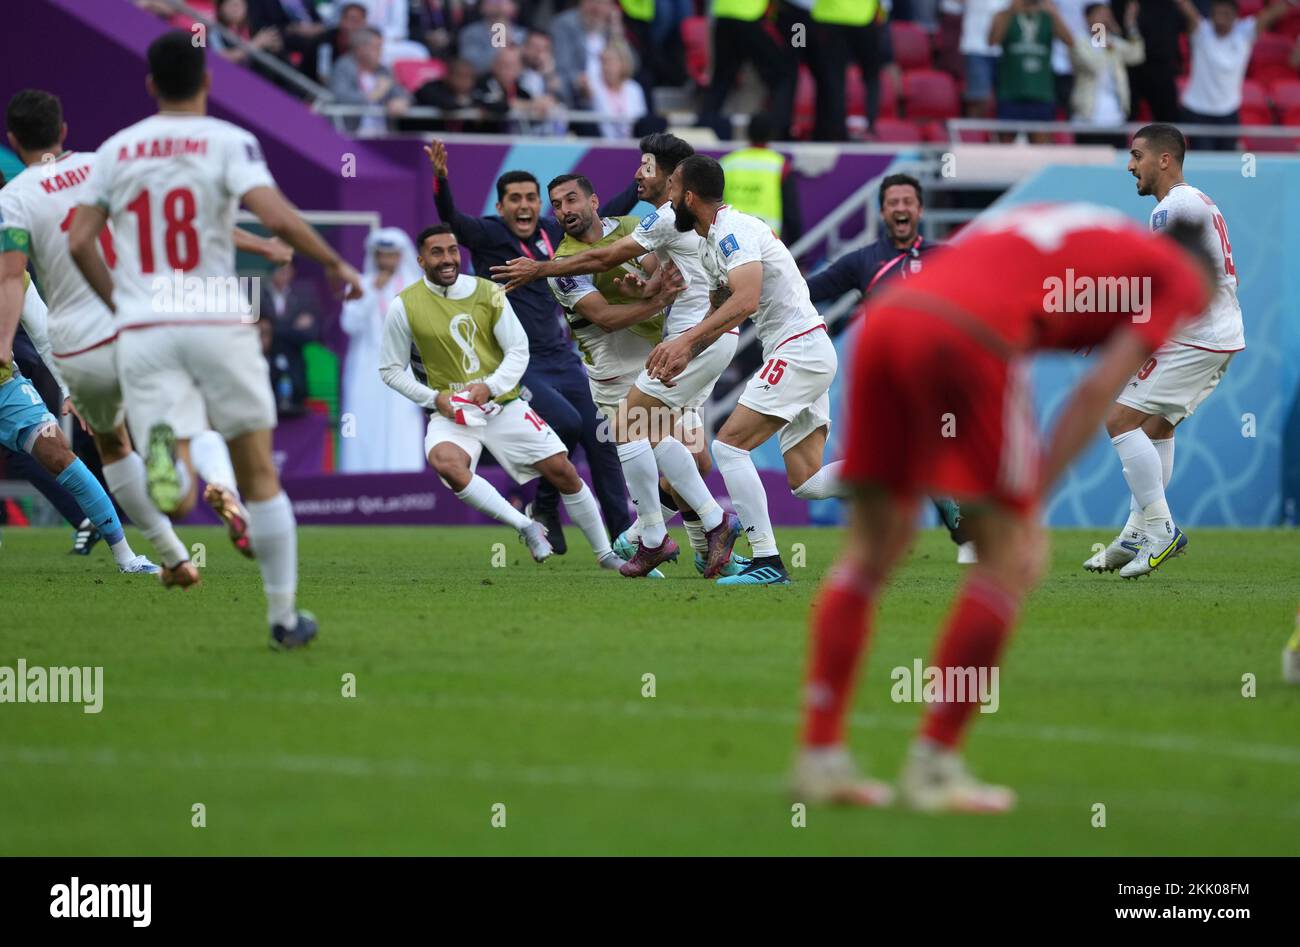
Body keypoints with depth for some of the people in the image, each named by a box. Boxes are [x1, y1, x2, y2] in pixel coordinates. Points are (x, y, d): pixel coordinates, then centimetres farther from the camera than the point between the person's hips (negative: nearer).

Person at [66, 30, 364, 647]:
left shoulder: (116, 150, 11)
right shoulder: (227, 141, -2)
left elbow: (79, 241, 10)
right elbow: (274, 215, -15)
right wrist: (334, 263, -1)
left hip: (141, 330, 2)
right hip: (217, 322, -2)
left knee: (173, 463, -7)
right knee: (259, 476, 12)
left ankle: (162, 451, -46)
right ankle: (283, 615, 15)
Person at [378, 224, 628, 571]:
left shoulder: (488, 293, -2)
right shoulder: (404, 306, -5)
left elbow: (519, 351, 0)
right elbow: (390, 369, 2)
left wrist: (489, 387, -17)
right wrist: (433, 398, -12)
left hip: (503, 405, 2)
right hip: (452, 413, -2)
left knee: (563, 471, -2)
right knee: (445, 462, -35)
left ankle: (606, 554, 18)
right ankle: (526, 527, -23)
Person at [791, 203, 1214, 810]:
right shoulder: (1180, 276, 16)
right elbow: (1098, 391, 5)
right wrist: (1032, 504, 6)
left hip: (886, 313, 7)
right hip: (967, 338, -7)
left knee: (872, 549, 14)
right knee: (1009, 561, 5)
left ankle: (818, 757, 12)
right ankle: (933, 767, 4)